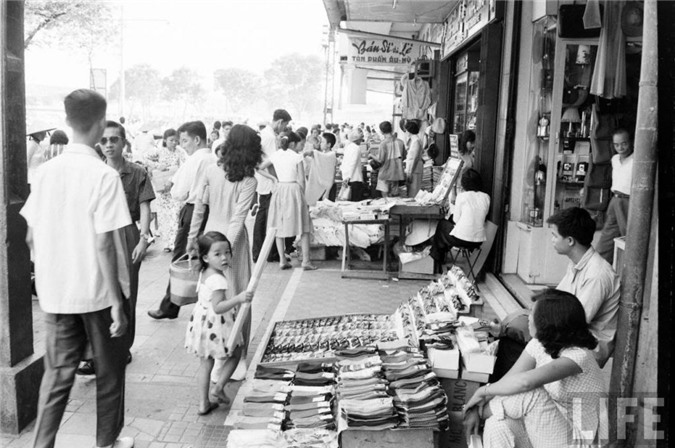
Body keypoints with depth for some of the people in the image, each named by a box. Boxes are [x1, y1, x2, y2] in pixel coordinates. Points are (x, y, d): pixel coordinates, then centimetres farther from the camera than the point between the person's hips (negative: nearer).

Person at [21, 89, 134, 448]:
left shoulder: (46, 171, 0)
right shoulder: (104, 175, -16)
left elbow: (31, 237, 5)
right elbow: (104, 245, -19)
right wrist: (117, 302, -14)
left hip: (55, 292, 4)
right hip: (97, 291, -4)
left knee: (57, 372, 14)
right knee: (109, 369, 14)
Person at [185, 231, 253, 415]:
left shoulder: (204, 273, 4)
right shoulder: (218, 280, -26)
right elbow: (218, 307, -34)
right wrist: (238, 299, -43)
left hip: (202, 323, 8)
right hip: (216, 328, -8)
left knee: (205, 364, 15)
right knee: (235, 354, 17)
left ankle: (204, 403, 20)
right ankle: (218, 388, 14)